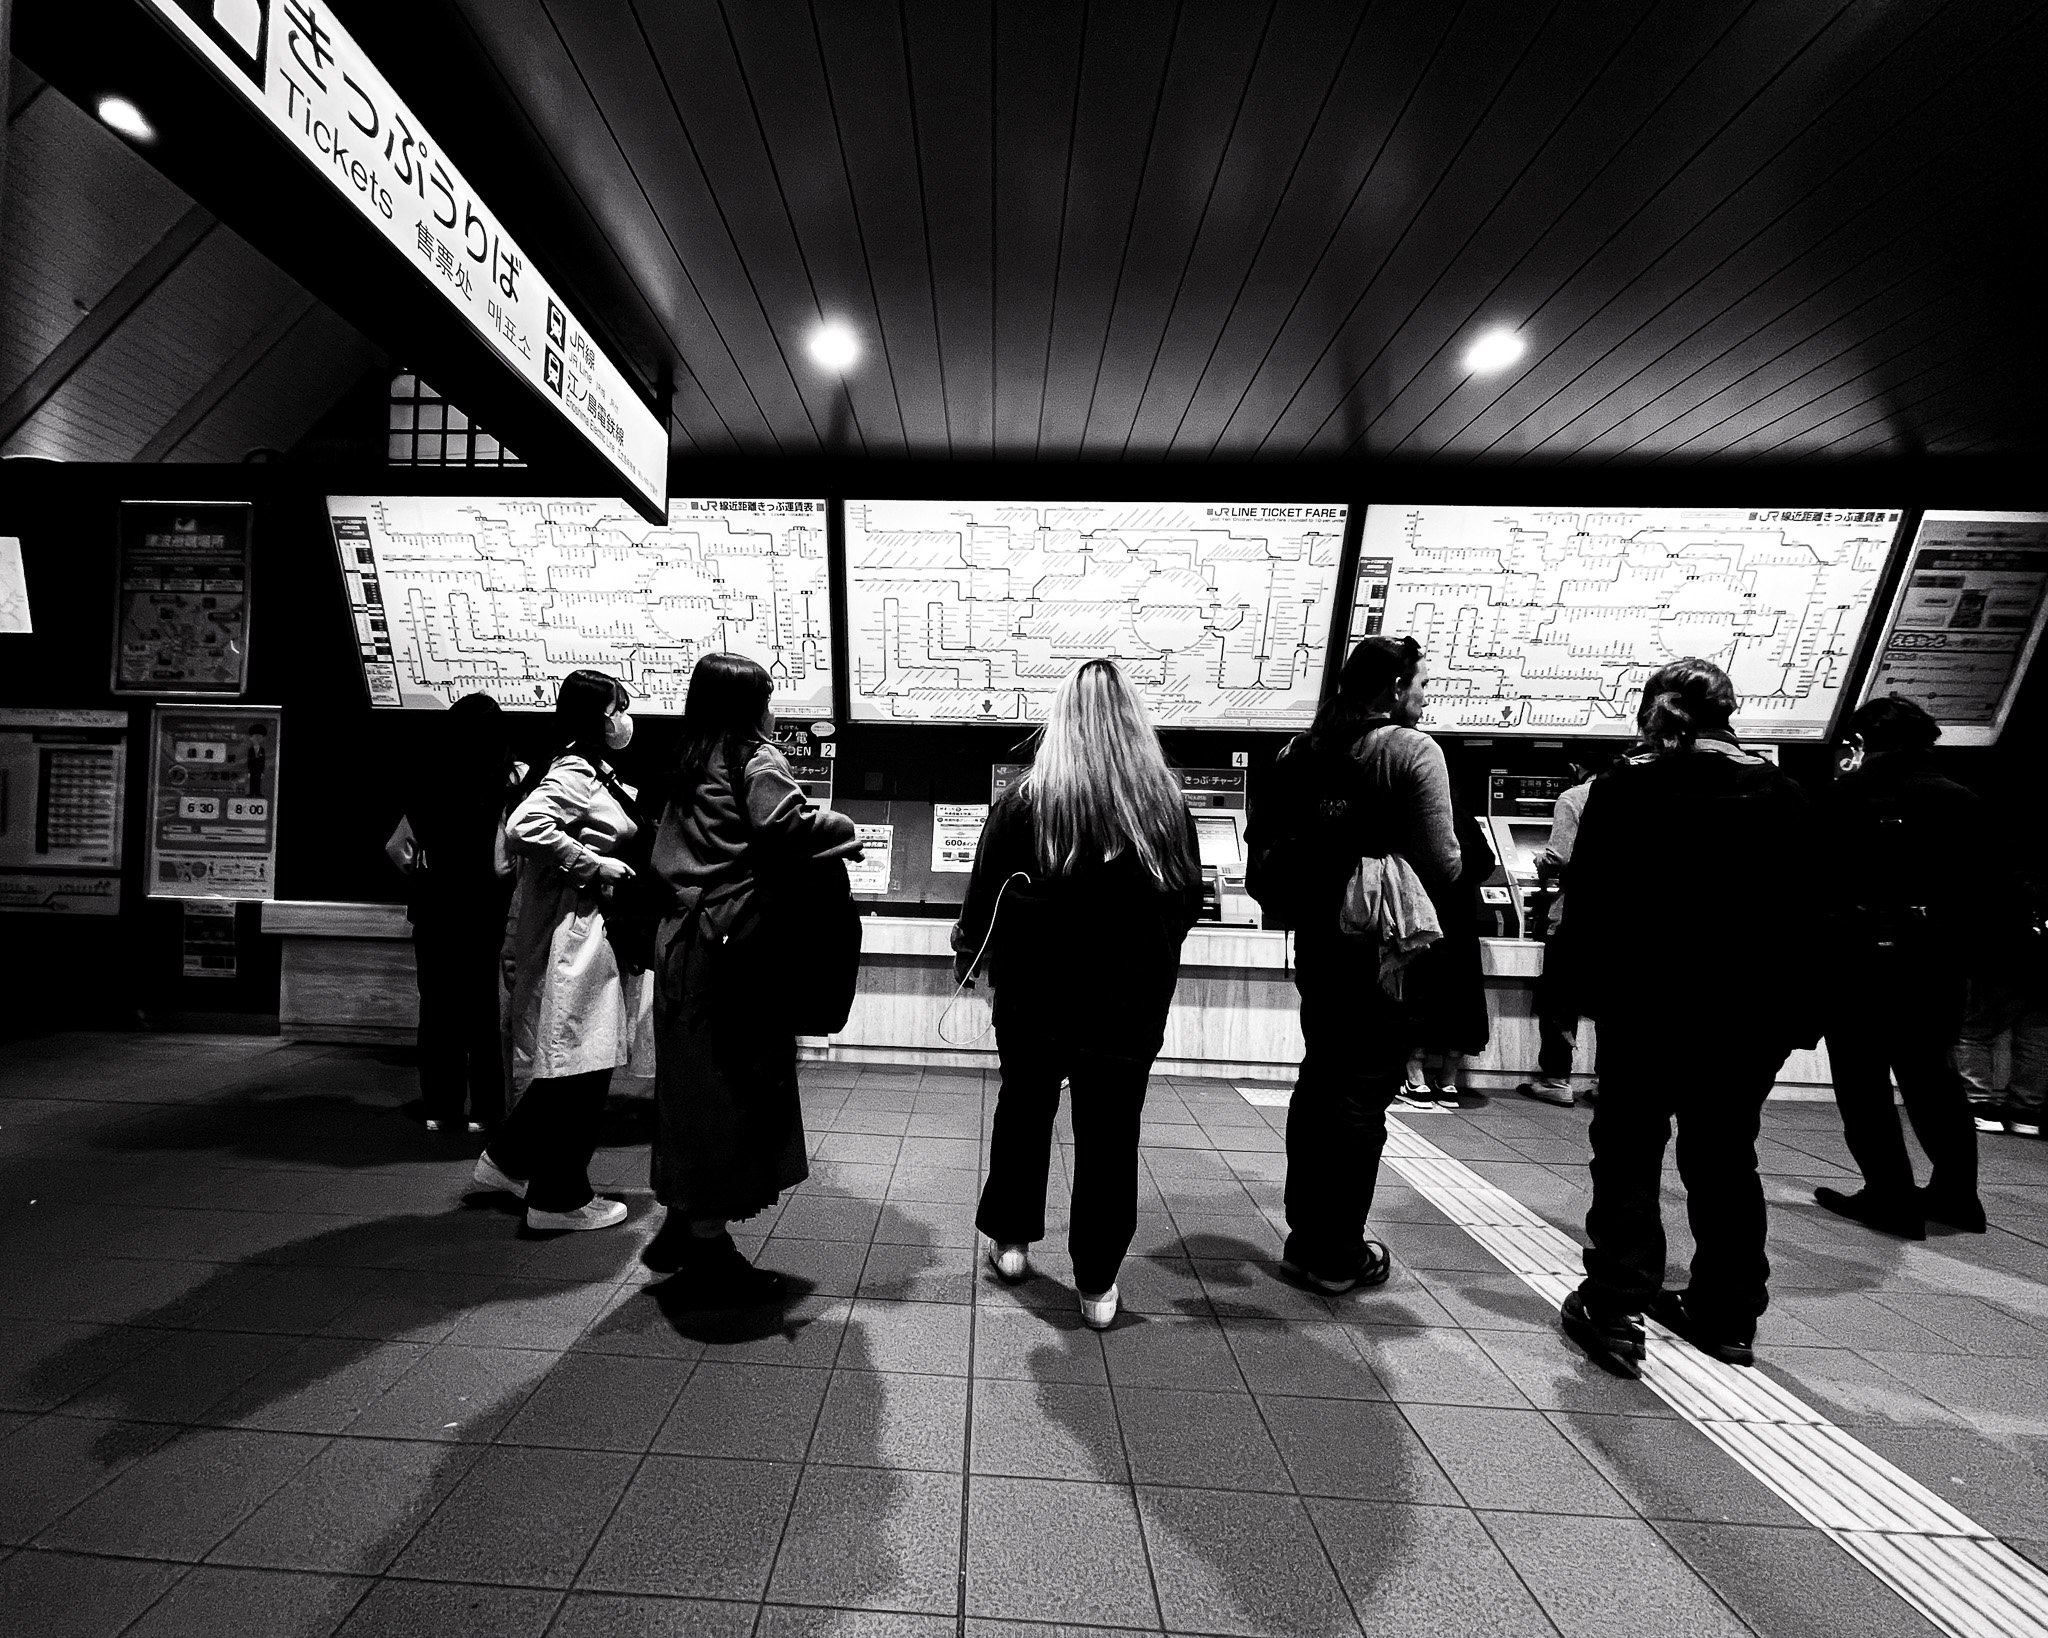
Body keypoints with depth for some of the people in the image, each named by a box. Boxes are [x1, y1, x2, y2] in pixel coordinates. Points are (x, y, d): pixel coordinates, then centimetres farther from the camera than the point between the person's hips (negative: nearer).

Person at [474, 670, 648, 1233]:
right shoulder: (574, 774, -15)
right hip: (575, 933, -10)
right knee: (580, 1064, -1)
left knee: (573, 1063, 17)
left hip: (593, 932, 10)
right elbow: (525, 827, -30)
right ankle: (559, 1198, 11)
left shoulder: (595, 774, 16)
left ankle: (508, 1160, 32)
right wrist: (593, 866, -22)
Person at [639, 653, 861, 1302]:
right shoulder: (757, 760, -9)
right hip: (733, 947, -8)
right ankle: (710, 1255, 13)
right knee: (731, 1086, 1)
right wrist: (845, 830, -11)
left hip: (681, 939, 8)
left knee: (693, 1083, 18)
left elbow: (666, 857, 13)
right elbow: (786, 823, -28)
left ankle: (680, 1229, 32)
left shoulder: (691, 765, 15)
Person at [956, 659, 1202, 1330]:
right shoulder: (1167, 804, -7)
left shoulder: (1025, 799, -12)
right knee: (1110, 1137, 13)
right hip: (1131, 1005, 1)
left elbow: (984, 897, -7)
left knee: (1023, 1112, 21)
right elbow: (1190, 901, 4)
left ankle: (1011, 1238, 36)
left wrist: (968, 954, 12)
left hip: (1035, 998, 0)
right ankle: (1097, 1284, 24)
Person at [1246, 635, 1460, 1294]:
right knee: (1364, 1098, 6)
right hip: (1387, 949, -6)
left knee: (1318, 1084, 18)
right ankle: (1339, 1257, 18)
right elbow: (1441, 863, -18)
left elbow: (1263, 841, 6)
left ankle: (1304, 1237, 29)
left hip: (1318, 944, 6)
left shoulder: (1301, 749, 5)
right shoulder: (1412, 750, -13)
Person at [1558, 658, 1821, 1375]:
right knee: (1726, 1160, 16)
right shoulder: (1786, 797, 3)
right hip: (1752, 1014, 4)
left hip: (1648, 1006, -3)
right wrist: (1798, 1013, 9)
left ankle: (1615, 1312, 8)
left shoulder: (1625, 789, -8)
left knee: (1629, 1157, 7)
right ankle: (1726, 1316, 27)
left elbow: (1588, 905, -9)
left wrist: (1591, 991, -1)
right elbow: (1807, 913, 5)